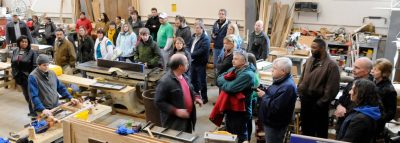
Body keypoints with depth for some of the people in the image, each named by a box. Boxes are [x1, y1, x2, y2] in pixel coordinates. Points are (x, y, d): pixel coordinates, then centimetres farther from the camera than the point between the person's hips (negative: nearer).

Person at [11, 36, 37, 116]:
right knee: (26, 94, 16)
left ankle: (33, 111, 8)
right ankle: (32, 111, 30)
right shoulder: (15, 52, 7)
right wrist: (14, 75, 6)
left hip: (29, 77, -6)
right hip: (19, 77, 6)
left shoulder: (32, 52, -11)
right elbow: (13, 64, 13)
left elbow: (35, 66, -13)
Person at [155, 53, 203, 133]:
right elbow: (158, 102, -22)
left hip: (188, 118, 8)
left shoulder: (183, 76, 4)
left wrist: (196, 97, 1)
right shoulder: (165, 82, -24)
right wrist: (175, 111, -27)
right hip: (174, 123, -8)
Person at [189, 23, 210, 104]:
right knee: (193, 79, 16)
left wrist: (191, 55, -22)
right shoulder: (193, 37, 13)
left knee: (202, 81, 0)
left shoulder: (205, 39, -13)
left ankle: (204, 98, 13)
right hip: (193, 62, 8)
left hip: (200, 63, -8)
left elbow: (202, 51, -23)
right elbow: (189, 46, 16)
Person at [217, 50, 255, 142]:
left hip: (240, 111, -8)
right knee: (229, 133, 24)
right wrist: (226, 82, -17)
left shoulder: (247, 74, -23)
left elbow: (230, 88, -30)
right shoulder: (234, 69, 5)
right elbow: (219, 79, 3)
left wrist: (222, 81, -11)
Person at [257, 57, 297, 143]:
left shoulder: (287, 87, -29)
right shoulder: (281, 81, 5)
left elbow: (274, 108, -31)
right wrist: (263, 91, -5)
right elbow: (272, 96, 13)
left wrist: (263, 96, -19)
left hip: (275, 126, -10)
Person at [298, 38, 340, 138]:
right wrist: (300, 92, 6)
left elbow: (332, 88, -18)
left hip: (318, 103, -6)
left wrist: (321, 103, -16)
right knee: (305, 127, 21)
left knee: (320, 131, 12)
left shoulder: (331, 65, -17)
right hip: (305, 101, 6)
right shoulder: (309, 60, 4)